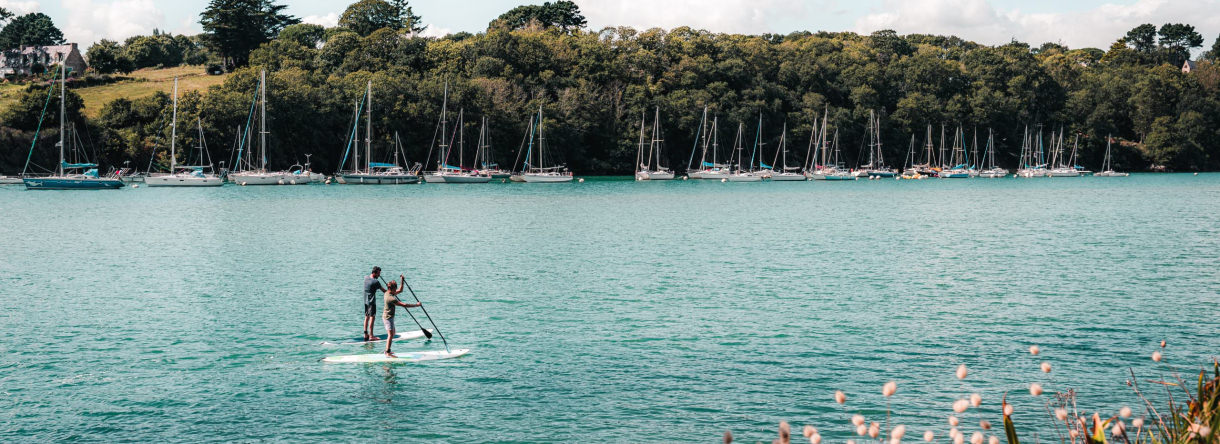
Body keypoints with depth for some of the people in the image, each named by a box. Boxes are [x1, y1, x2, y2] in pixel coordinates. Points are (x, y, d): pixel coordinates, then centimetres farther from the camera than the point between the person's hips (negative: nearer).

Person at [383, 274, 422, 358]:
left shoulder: (388, 293, 4)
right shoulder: (391, 298, -26)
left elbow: (400, 290, 18)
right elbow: (404, 305, -27)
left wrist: (402, 281, 7)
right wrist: (417, 305, -21)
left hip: (387, 316, 11)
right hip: (388, 317, -11)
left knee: (393, 333, 19)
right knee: (390, 334, -13)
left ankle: (387, 351, 24)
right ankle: (388, 353, -15)